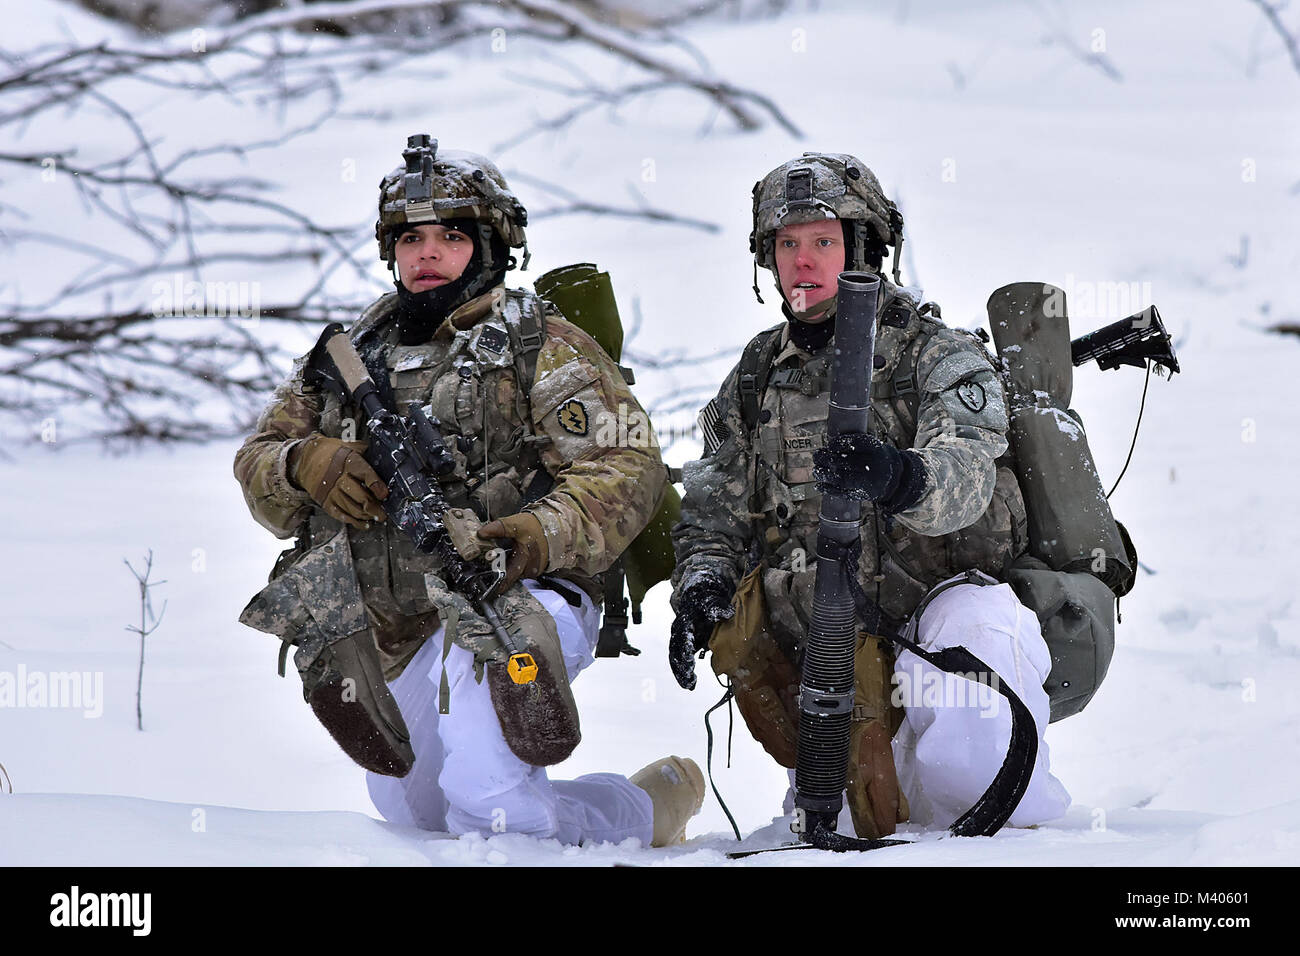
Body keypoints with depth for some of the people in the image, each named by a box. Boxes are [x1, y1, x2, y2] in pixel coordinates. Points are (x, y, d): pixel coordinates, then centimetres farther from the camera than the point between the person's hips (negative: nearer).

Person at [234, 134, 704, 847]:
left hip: (495, 607, -7)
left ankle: (651, 808, -1)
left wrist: (541, 536, -27)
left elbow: (625, 467, -9)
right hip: (387, 642, 7)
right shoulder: (351, 358, 17)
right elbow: (259, 472, 13)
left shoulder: (539, 347, 1)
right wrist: (304, 463, -12)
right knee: (416, 816, 20)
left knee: (488, 809, -27)